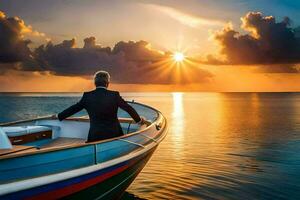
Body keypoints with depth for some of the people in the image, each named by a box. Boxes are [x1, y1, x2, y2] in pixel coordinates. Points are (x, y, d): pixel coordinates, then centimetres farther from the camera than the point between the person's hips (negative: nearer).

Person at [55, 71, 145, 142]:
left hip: (95, 136, 0)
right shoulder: (114, 95, -6)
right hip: (114, 135, 0)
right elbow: (129, 108, 2)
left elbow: (73, 108, 8)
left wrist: (59, 116, 24)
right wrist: (139, 120, 18)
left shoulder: (87, 96, -3)